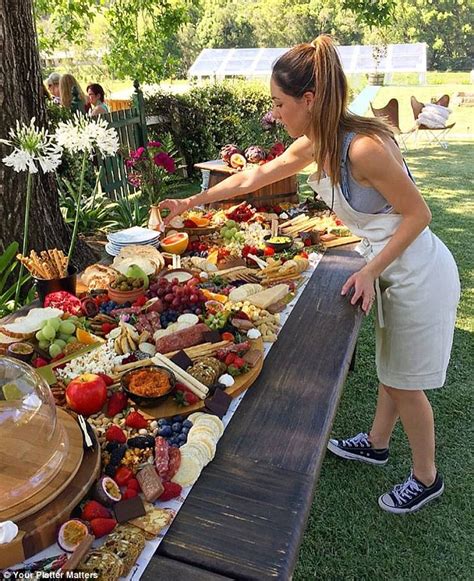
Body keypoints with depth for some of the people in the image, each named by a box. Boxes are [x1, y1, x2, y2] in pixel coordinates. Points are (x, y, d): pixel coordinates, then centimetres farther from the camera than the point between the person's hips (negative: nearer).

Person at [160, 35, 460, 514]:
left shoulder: (364, 147, -30)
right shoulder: (314, 144, -3)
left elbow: (418, 213, -21)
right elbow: (252, 178, 7)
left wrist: (369, 272, -22)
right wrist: (191, 202, 12)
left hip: (418, 274, -8)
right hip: (390, 270, 8)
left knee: (405, 381, 9)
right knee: (390, 368, 24)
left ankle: (426, 478, 33)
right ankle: (376, 443, 47)